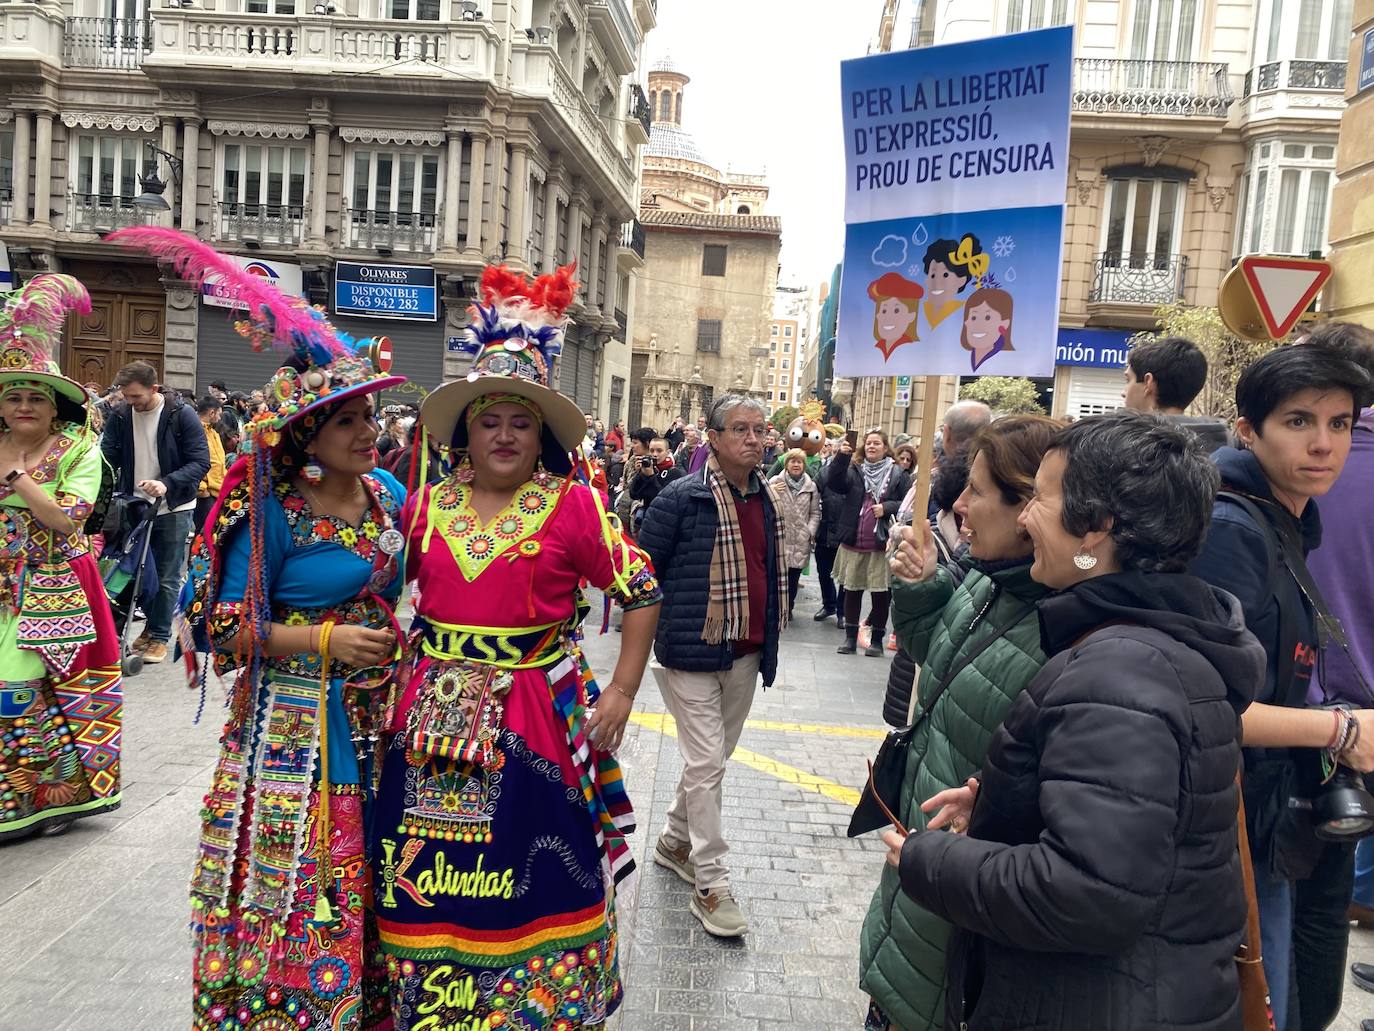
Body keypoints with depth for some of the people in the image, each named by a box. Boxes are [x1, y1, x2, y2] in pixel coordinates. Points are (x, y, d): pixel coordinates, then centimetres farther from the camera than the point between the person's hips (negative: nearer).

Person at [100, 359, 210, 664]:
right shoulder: (119, 415, -2)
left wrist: (167, 484, -29)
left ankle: (160, 636, 14)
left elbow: (201, 461, -15)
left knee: (167, 577, 3)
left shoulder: (181, 414, -14)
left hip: (173, 508, -4)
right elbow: (107, 456, -2)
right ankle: (151, 625, 31)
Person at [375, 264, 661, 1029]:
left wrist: (621, 693, -5)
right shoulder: (427, 506, 5)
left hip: (536, 722, -3)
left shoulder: (573, 507, -6)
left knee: (529, 891, 9)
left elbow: (642, 592, -2)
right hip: (435, 718, 3)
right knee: (429, 887, 14)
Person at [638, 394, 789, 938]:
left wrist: (769, 642, 17)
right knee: (707, 764, -3)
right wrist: (657, 631, -5)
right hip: (693, 654, -7)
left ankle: (674, 842, 39)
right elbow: (642, 569, -7)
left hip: (745, 655, 7)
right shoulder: (682, 498, -14)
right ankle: (710, 885, 10)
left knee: (715, 756, 18)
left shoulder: (767, 500, 7)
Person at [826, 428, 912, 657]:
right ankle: (850, 636, 19)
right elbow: (833, 482, -10)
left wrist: (887, 507, -16)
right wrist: (842, 456, -21)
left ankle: (877, 638, 16)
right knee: (852, 590, 9)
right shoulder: (854, 471, 9)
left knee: (881, 593, 3)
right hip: (853, 542, 3)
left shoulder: (898, 474, 2)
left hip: (882, 544, -2)